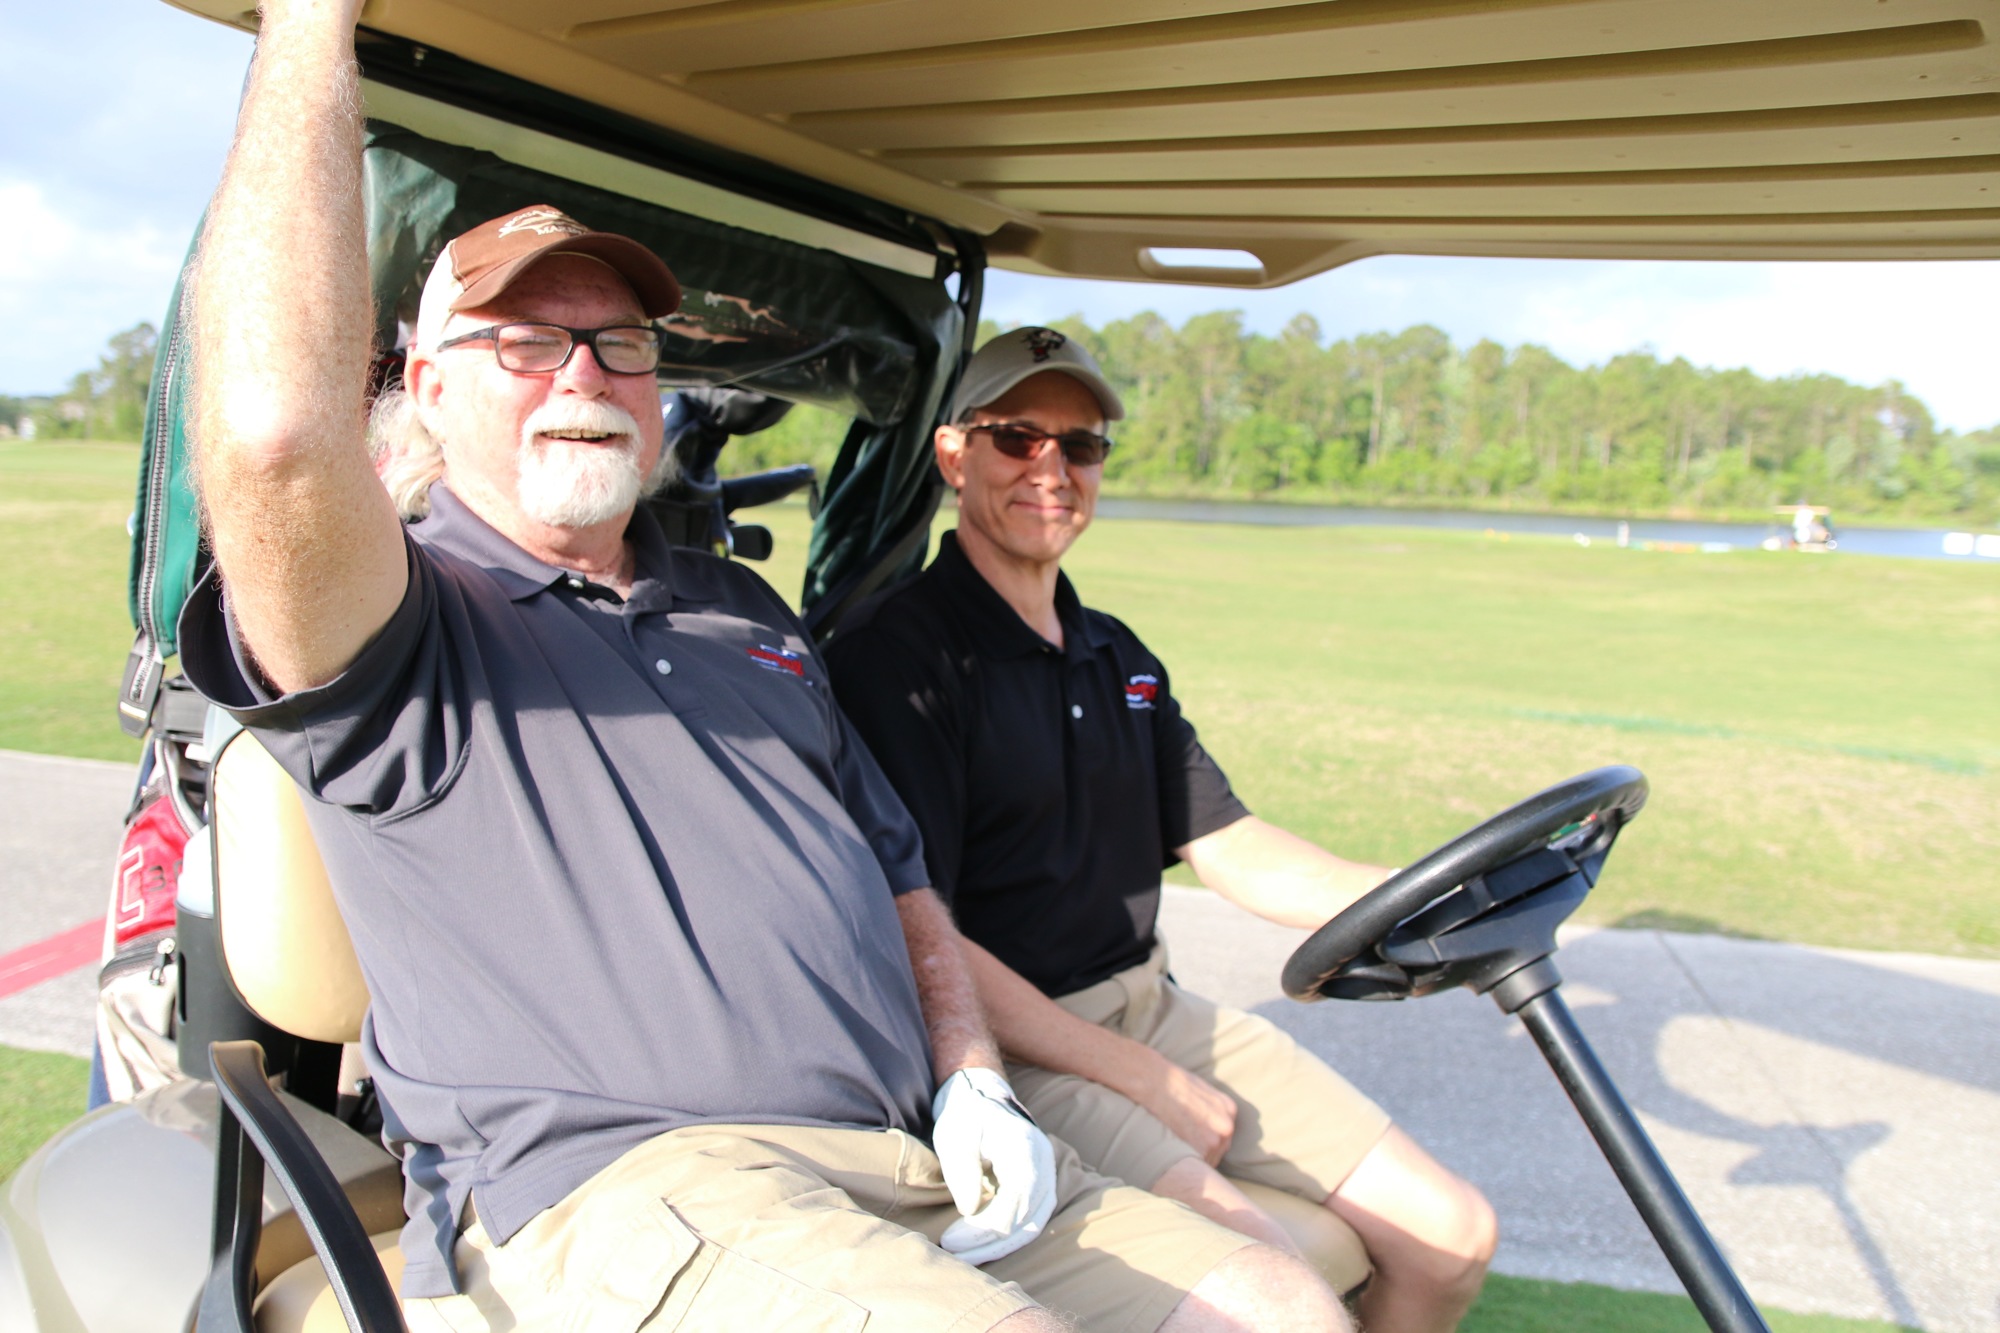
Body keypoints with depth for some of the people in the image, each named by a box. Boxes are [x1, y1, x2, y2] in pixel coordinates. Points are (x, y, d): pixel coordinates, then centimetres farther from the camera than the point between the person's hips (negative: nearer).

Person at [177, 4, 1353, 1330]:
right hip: (622, 1190, -6)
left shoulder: (745, 611, 22)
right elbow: (276, 431, -24)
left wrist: (975, 1085, 8)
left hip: (920, 1167, 7)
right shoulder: (405, 629, 0)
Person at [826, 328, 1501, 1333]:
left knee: (1451, 1236, 3)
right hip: (1009, 1048, -7)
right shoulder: (895, 652, -10)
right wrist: (1141, 1078, -14)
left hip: (1151, 1009, 8)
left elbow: (1230, 848, 12)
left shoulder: (1117, 657, 16)